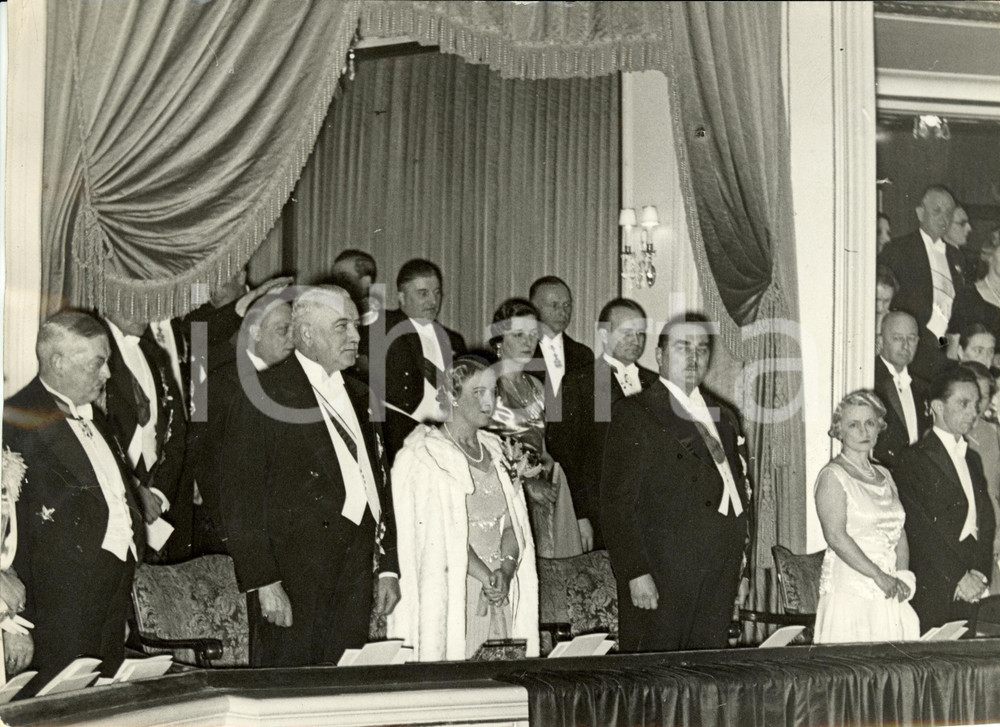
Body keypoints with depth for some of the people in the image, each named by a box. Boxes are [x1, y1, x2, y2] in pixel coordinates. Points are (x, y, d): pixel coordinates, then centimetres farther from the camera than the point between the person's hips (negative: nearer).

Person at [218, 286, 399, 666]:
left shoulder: (359, 397, 18)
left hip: (355, 578, 7)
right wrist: (264, 583, -16)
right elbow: (239, 499, -10)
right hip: (292, 577, -6)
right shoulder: (264, 396, -5)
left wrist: (388, 568, 15)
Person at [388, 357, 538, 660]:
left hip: (497, 600, 6)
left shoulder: (492, 451, 15)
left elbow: (512, 525, 10)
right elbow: (443, 536, -13)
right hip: (451, 599, -6)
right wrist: (487, 577, -15)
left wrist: (505, 569, -8)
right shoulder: (425, 455, -5)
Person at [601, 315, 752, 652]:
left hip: (721, 574, 6)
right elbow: (617, 503, -10)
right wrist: (635, 573, -16)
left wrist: (739, 552, 12)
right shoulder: (634, 414, -4)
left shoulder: (723, 416, 19)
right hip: (662, 575, -6)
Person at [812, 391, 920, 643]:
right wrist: (878, 575, -16)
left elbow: (899, 531, 15)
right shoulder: (832, 476, -6)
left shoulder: (884, 475, 17)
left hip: (890, 593, 6)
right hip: (850, 590, -6)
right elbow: (836, 536, -15)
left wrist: (903, 575, -1)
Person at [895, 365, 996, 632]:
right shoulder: (915, 460, -6)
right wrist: (959, 578, -13)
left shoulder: (973, 460, 19)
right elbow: (922, 530, -12)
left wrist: (979, 574, -2)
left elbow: (987, 522, 13)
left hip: (969, 591, 6)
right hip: (932, 589, -6)